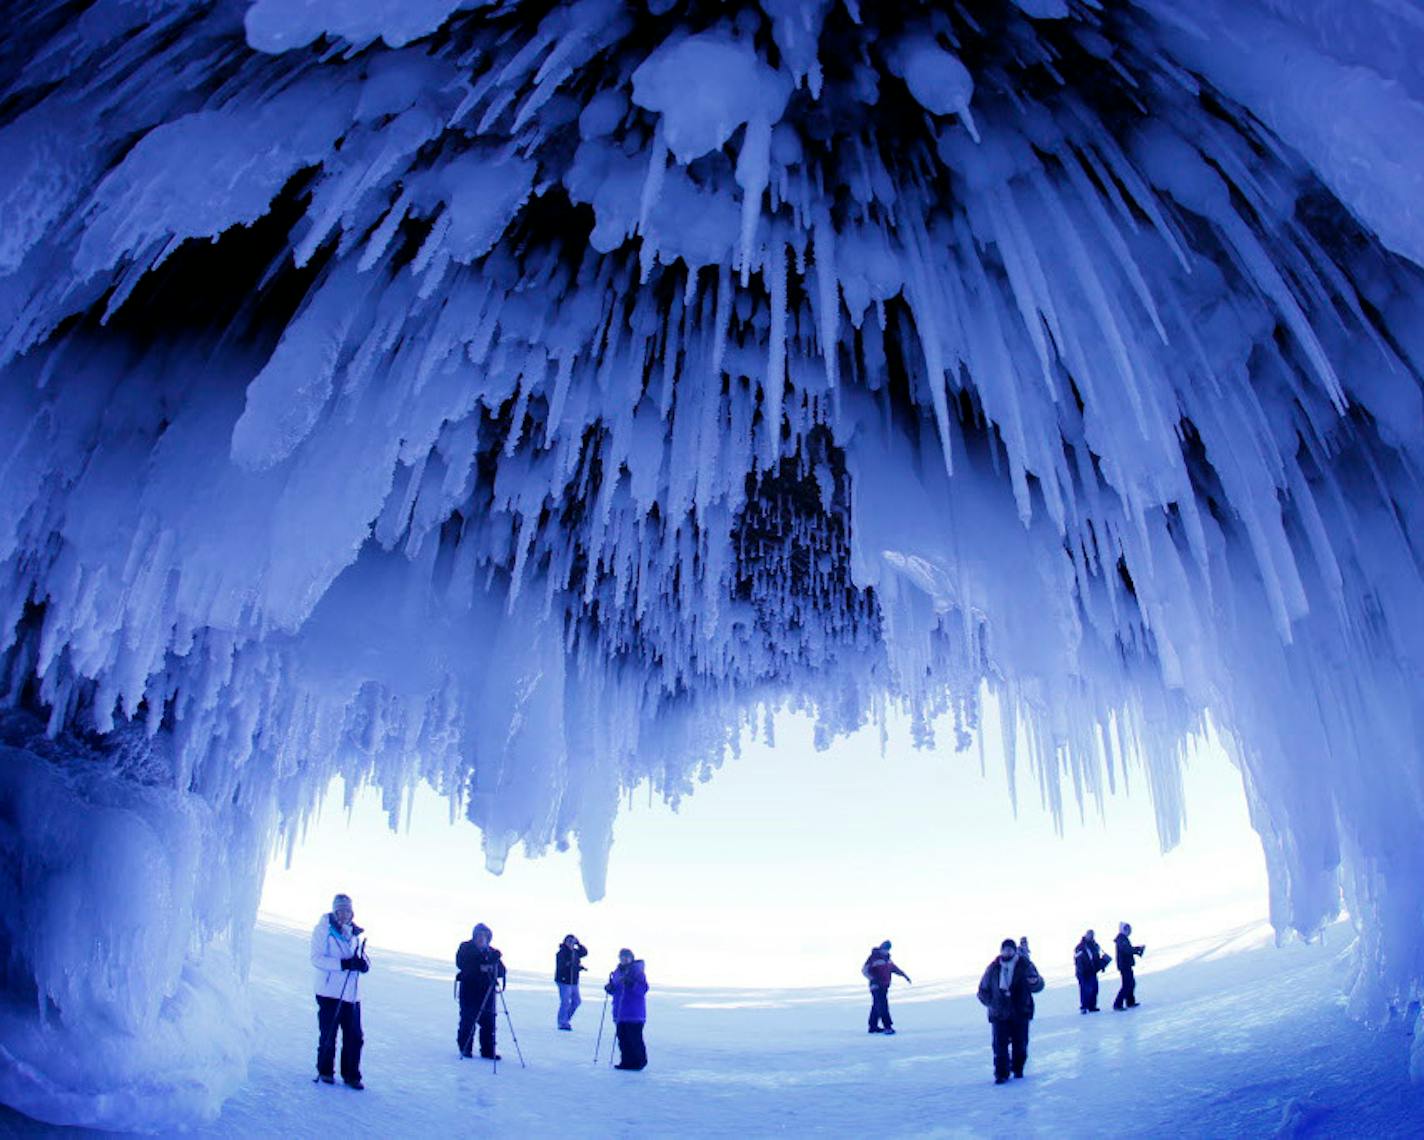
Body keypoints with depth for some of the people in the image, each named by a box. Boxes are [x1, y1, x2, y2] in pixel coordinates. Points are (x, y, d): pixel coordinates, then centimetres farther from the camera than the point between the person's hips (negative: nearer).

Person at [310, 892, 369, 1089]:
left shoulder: (357, 933, 11)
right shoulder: (323, 930, -5)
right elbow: (316, 958, -15)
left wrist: (363, 963, -9)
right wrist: (344, 964, -25)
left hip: (352, 993, 4)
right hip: (329, 992, -4)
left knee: (354, 1037, 4)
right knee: (328, 1035, 5)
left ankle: (351, 1075, 17)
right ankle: (325, 1071, 25)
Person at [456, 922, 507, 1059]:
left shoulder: (491, 951, 8)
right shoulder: (465, 948, -1)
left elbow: (500, 968, 5)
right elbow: (461, 964, -16)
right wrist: (479, 968, -24)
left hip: (487, 991, 3)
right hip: (469, 990, -3)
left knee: (488, 1021, 1)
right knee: (468, 1020, -2)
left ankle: (488, 1050, 10)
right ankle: (465, 1048, 14)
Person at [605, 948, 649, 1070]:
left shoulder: (638, 971, -9)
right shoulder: (617, 971, 12)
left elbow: (643, 989, -18)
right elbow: (615, 989, 21)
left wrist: (631, 983, -29)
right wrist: (609, 988, -1)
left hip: (634, 1014, -7)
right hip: (620, 1012, 7)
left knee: (634, 1038, -6)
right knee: (622, 1038, 9)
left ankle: (639, 1062, 7)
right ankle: (626, 1061, 20)